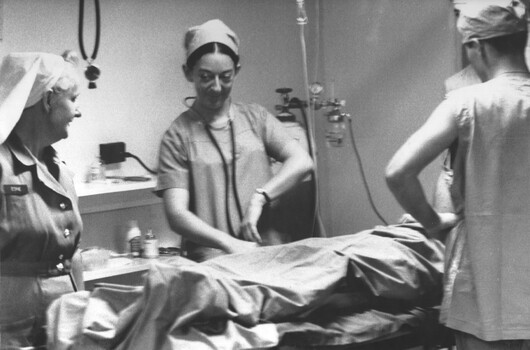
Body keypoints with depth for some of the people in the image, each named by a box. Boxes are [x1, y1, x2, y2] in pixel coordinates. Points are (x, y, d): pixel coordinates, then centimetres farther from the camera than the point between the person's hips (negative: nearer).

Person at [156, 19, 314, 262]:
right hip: (212, 261, -2)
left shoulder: (255, 117, 14)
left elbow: (302, 162, 4)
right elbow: (177, 214, -5)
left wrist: (259, 198, -10)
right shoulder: (178, 136, 4)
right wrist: (231, 244, -18)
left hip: (272, 251, 3)